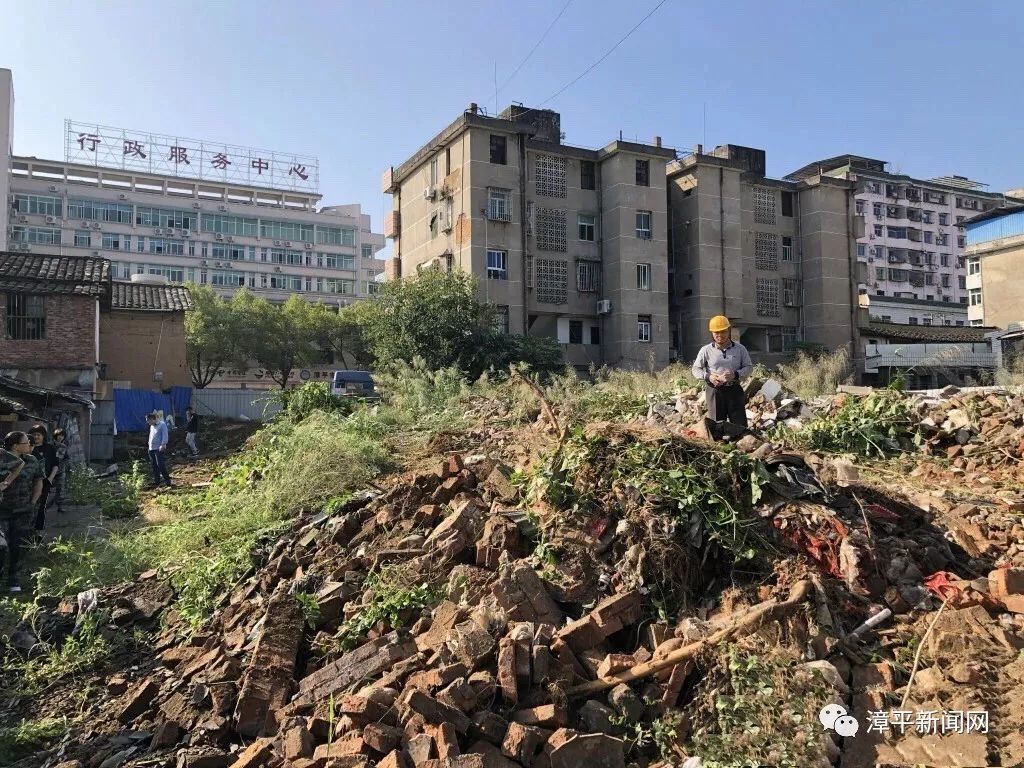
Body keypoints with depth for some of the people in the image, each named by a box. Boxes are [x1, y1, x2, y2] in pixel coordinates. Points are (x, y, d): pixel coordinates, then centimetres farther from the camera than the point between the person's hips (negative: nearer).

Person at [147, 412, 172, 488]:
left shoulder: (162, 424, -8)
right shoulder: (151, 426, 17)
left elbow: (165, 435, -13)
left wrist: (163, 445, -19)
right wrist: (149, 443, 18)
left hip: (159, 449, -8)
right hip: (151, 449, 8)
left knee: (161, 465, -11)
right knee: (154, 466, 11)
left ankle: (167, 480, -6)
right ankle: (156, 481, 18)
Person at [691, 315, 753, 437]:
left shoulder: (740, 349, 3)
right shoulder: (706, 350, 0)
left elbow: (749, 367, 6)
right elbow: (696, 369, 5)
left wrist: (736, 374, -14)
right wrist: (708, 376, -15)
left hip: (734, 390, 1)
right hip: (714, 390, -1)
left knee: (740, 423, 3)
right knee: (717, 424, 4)